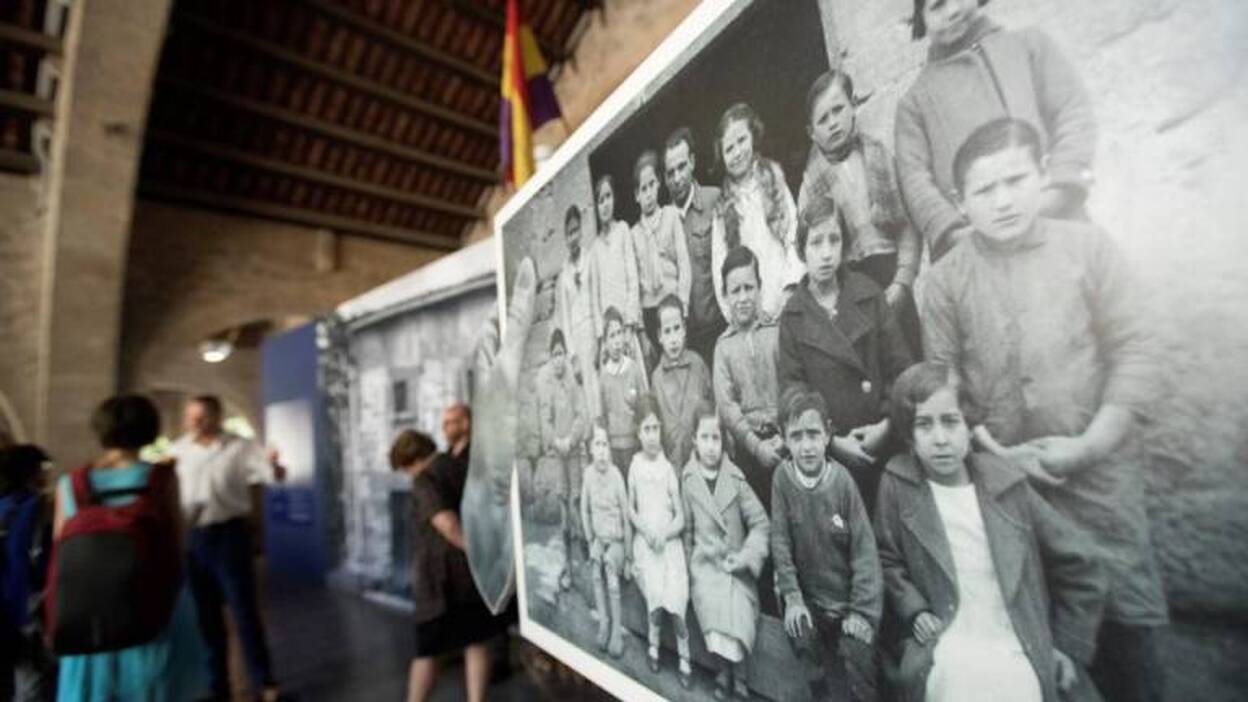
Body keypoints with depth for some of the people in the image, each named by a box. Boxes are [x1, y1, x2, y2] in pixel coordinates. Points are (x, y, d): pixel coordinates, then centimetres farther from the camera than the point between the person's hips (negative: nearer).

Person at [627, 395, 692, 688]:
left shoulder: (668, 468, -6)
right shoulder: (635, 464, -2)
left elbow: (681, 518, 0)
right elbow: (630, 508, 9)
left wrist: (664, 533, -16)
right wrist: (644, 529, -7)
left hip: (670, 540, -1)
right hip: (645, 540, 1)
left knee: (675, 601, -12)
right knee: (655, 594, -16)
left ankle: (684, 660, 9)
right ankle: (653, 644, 11)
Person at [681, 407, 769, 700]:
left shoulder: (735, 478, -6)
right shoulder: (688, 479, -2)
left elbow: (761, 522, -3)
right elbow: (687, 528, 7)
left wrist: (747, 557, -13)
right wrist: (690, 567, 8)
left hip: (736, 566, 0)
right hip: (705, 564, 0)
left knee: (736, 614, -22)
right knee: (716, 609, -23)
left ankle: (727, 671, 8)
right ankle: (736, 673, 5)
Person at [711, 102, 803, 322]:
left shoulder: (773, 177, 11)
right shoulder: (723, 206, 9)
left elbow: (794, 234, 5)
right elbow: (719, 269, 5)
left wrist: (792, 291, -7)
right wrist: (733, 314, -6)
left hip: (784, 297, 1)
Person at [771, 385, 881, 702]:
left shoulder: (842, 480, -16)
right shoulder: (783, 477, -14)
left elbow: (864, 549, -12)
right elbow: (780, 541, -8)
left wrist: (862, 612, -14)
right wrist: (792, 597, -10)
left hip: (847, 599, -1)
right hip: (808, 597, 2)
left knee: (856, 655, -14)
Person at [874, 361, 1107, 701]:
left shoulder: (1005, 483, -4)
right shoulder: (898, 484, -7)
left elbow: (1079, 563, 6)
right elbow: (887, 559, 6)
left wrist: (1069, 645, 8)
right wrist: (915, 611, -6)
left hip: (1021, 650, 2)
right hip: (948, 650, -2)